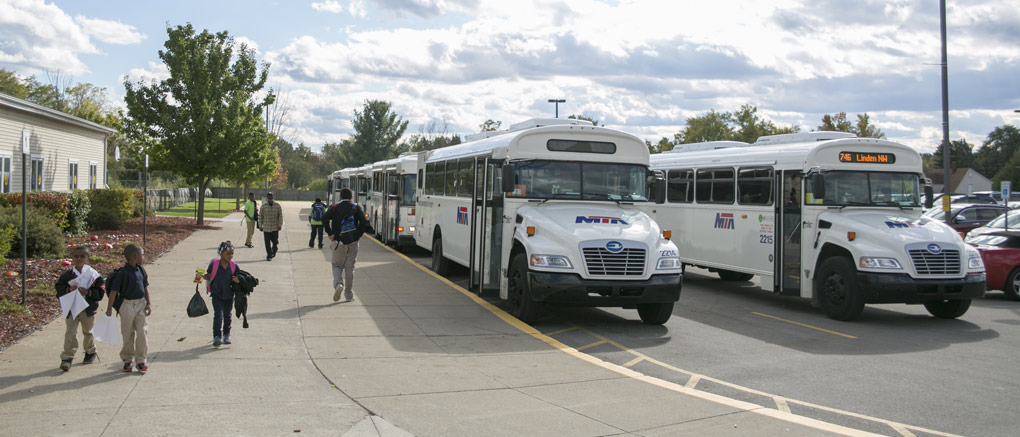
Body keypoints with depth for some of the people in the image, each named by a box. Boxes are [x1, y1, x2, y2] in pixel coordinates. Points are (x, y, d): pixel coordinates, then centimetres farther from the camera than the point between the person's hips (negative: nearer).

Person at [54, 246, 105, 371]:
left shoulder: (93, 274, -5)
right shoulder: (67, 275, 1)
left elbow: (100, 293, -6)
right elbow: (59, 289, 1)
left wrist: (88, 292, -21)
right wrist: (69, 289, -17)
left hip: (88, 308, 0)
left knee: (88, 331, 17)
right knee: (70, 332, -11)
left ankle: (91, 352, 39)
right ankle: (67, 358, -12)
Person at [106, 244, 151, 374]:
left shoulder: (141, 270, 5)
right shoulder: (123, 272, -14)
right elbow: (113, 291, -11)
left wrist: (148, 303, 9)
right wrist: (109, 308, -11)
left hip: (141, 304, 4)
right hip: (127, 305, -4)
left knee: (142, 332, -2)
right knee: (128, 335, 6)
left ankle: (140, 360, 6)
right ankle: (127, 360, 22)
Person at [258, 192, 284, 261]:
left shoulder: (277, 206, 1)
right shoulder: (263, 206, 1)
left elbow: (280, 216, 2)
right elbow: (260, 216, 5)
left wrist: (280, 225, -6)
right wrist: (260, 226, 3)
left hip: (275, 228, 0)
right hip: (266, 228, 0)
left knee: (275, 242, 1)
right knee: (267, 243, -1)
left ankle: (273, 252, 29)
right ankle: (269, 256, 8)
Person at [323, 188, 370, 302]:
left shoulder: (334, 208, 3)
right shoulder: (356, 208, 2)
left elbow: (324, 219, -11)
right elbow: (364, 222, -10)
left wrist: (330, 233, -4)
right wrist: (359, 234, 0)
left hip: (338, 241, -1)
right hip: (353, 241, 1)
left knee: (337, 265, 12)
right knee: (349, 267, 9)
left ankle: (338, 284, -17)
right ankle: (349, 295, 11)